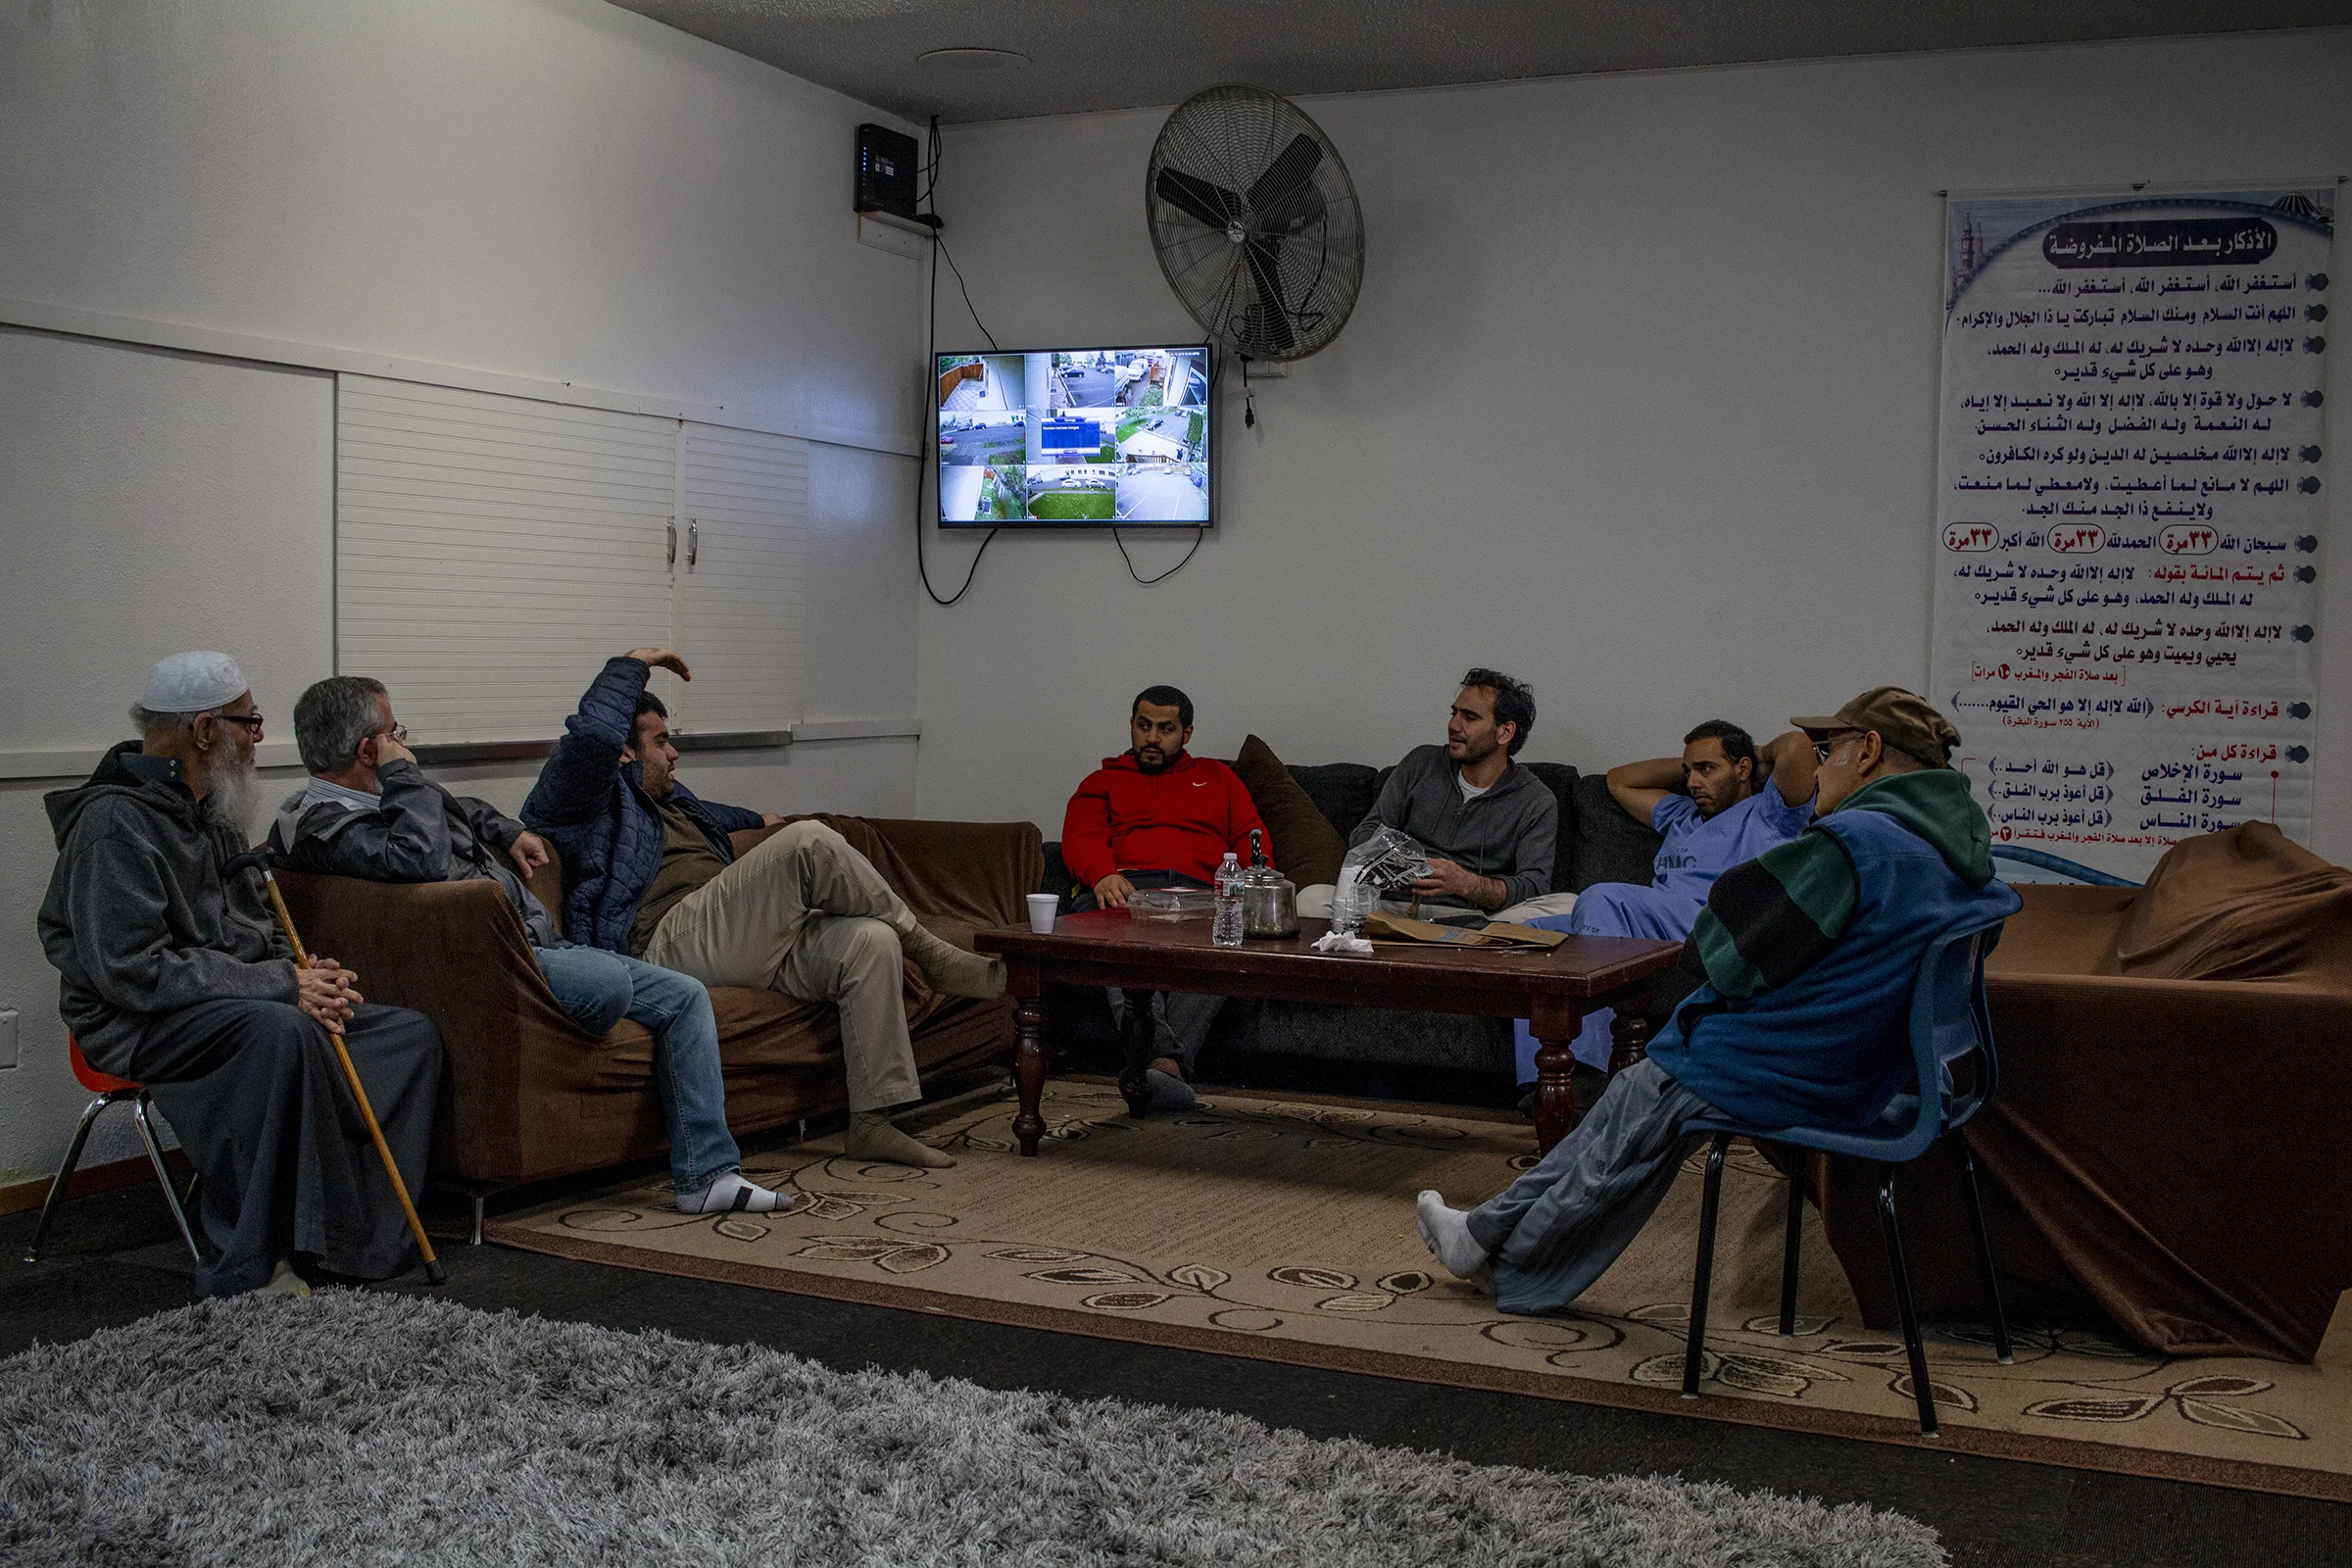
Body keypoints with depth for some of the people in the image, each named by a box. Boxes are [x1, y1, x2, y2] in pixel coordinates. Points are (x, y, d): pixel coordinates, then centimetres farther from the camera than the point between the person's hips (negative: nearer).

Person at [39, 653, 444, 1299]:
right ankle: (245, 1271, -32)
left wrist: (311, 979, 0)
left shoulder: (211, 813, 16)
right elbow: (132, 971, -23)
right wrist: (280, 983, -22)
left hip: (241, 1004, 9)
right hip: (138, 1024, -9)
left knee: (411, 1032, -4)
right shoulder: (115, 821, -15)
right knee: (277, 1032, -39)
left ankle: (361, 1235, -10)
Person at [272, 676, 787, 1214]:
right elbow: (425, 859, -32)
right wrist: (402, 773, -17)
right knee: (605, 983, -37)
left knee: (686, 996, 2)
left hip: (538, 943, 11)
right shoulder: (323, 823, -14)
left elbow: (461, 808, 43)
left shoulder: (382, 796, 19)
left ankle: (706, 1175, 0)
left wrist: (508, 831, 25)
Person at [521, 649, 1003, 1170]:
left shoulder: (668, 797, 37)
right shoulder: (592, 801, 5)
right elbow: (594, 734, -17)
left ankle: (872, 1123, -19)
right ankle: (927, 953, -7)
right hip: (671, 939, -10)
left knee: (872, 940, -17)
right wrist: (632, 663, -4)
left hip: (746, 943, 10)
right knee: (810, 842, -24)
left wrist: (755, 819, 76)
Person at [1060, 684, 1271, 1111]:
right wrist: (1103, 875, -13)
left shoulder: (1218, 778, 35)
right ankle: (1162, 1055, -57)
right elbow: (1081, 840, 12)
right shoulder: (1103, 782, 31)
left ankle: (1168, 1063, -55)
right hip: (1124, 889, 0)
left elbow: (1254, 839, 22)